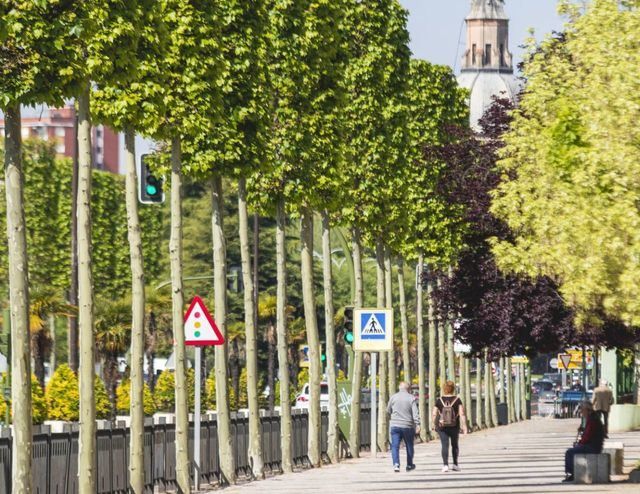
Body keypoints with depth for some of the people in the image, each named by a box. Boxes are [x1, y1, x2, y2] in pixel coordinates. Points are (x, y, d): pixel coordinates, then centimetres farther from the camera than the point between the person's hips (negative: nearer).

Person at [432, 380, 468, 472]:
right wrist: (464, 425, -10)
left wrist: (433, 424, 13)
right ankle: (455, 464, 19)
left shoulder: (440, 400, -2)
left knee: (445, 445, -1)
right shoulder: (457, 400, -5)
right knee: (454, 444, 18)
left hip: (442, 426, 0)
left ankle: (445, 465, -14)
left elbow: (434, 414, -2)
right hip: (454, 427, 0)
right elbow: (462, 413, -12)